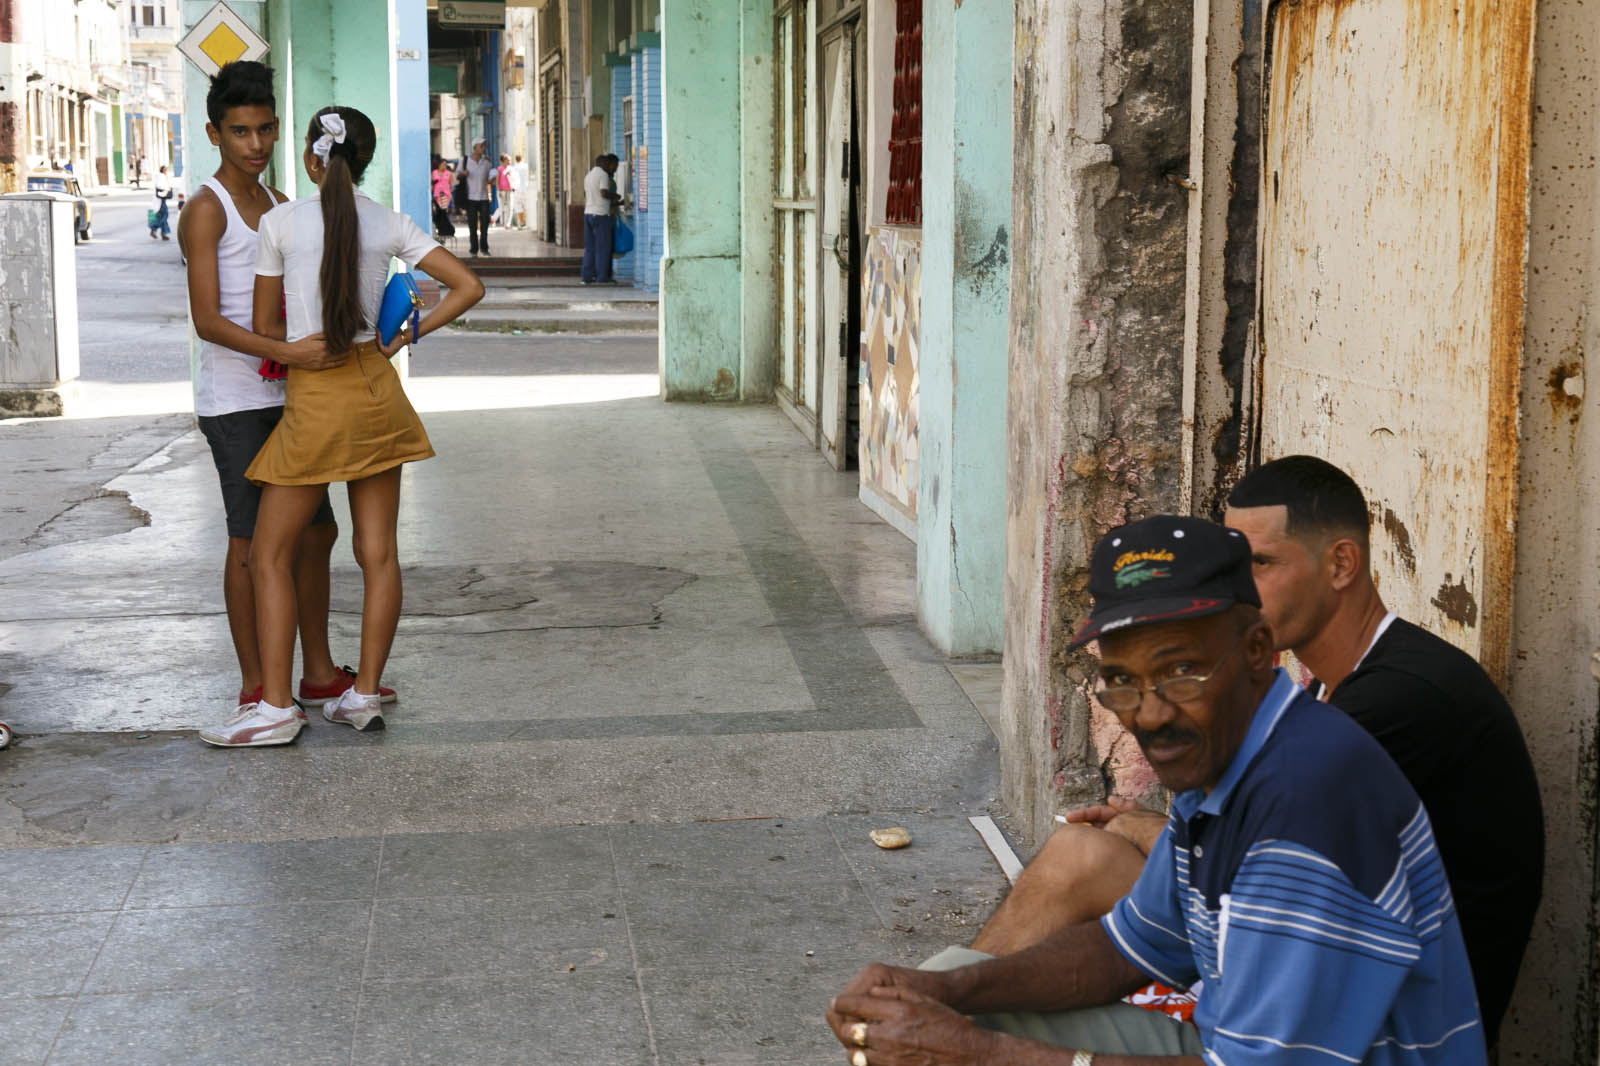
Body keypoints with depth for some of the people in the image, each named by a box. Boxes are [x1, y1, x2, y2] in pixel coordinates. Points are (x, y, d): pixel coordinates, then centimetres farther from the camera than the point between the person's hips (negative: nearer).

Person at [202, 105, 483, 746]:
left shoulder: (281, 222, -5)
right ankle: (365, 694, 12)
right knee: (378, 553, 9)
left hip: (314, 402, -4)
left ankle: (275, 707, 1)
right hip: (376, 390, 4)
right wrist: (406, 335, 6)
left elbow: (264, 325, 1)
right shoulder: (390, 225, 2)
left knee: (269, 555, 5)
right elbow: (468, 288, 0)